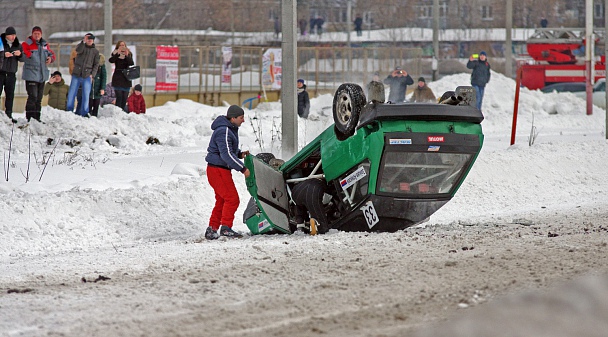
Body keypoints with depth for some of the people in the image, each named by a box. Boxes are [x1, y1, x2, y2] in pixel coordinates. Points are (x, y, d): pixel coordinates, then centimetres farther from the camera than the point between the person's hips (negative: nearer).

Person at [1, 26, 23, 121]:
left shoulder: (18, 45, 10)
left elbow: (22, 59, 10)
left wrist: (20, 54, -11)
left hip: (11, 73, 4)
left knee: (10, 95, 5)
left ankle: (8, 114, 9)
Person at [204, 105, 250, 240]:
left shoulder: (230, 129, 14)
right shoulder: (223, 132, -20)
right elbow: (227, 154, -26)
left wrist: (240, 154, 8)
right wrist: (242, 168, -23)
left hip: (221, 170, 11)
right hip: (218, 169, -11)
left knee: (221, 200, 12)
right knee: (232, 199, -11)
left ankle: (212, 229, 14)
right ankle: (225, 227, -10)